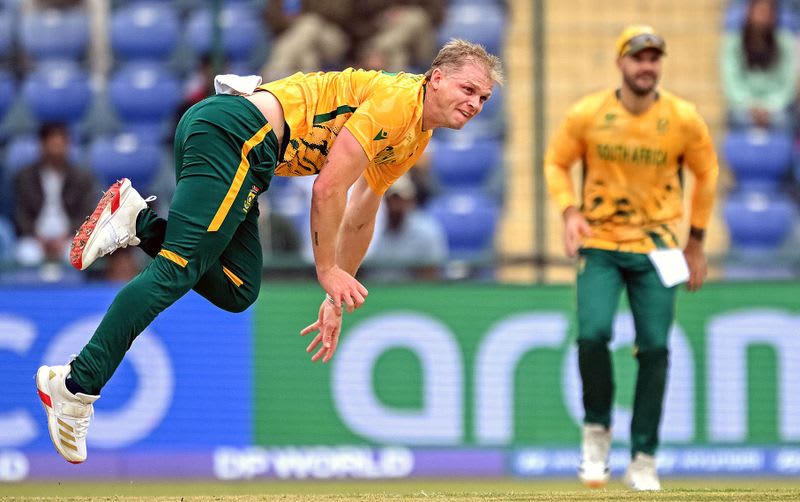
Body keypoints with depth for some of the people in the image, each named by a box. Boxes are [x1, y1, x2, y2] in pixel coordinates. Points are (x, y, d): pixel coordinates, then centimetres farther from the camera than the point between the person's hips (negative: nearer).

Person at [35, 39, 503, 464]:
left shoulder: (415, 142, 19)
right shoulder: (396, 99, -12)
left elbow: (359, 218, 30)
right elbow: (328, 188, -15)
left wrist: (337, 299, 30)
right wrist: (328, 272, -6)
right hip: (232, 131, -10)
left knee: (237, 293, 5)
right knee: (178, 269, -18)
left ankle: (141, 223, 5)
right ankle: (75, 386, -22)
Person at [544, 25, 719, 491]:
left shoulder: (685, 119, -6)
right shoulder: (587, 114, -7)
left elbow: (707, 172, 10)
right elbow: (556, 162, 7)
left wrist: (696, 241, 12)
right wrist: (570, 210, -10)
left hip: (657, 248, 1)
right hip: (600, 246, -1)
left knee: (655, 349, -5)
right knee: (593, 334, -20)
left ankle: (644, 460, 7)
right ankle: (597, 431, 5)